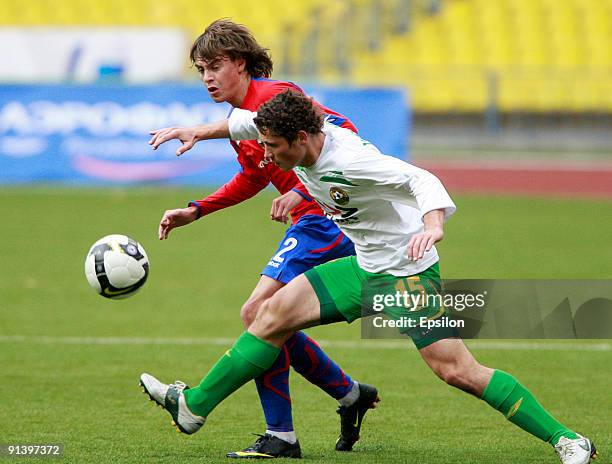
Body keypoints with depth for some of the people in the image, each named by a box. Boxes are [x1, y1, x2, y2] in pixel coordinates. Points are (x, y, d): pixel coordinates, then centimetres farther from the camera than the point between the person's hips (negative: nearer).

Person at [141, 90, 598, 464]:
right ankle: (194, 406, 14)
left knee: (456, 370, -16)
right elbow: (245, 121, 16)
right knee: (276, 313, 4)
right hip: (364, 267, 8)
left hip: (409, 271, -8)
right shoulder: (303, 144, -4)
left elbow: (420, 179, -39)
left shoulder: (349, 159, -29)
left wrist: (432, 225, -57)